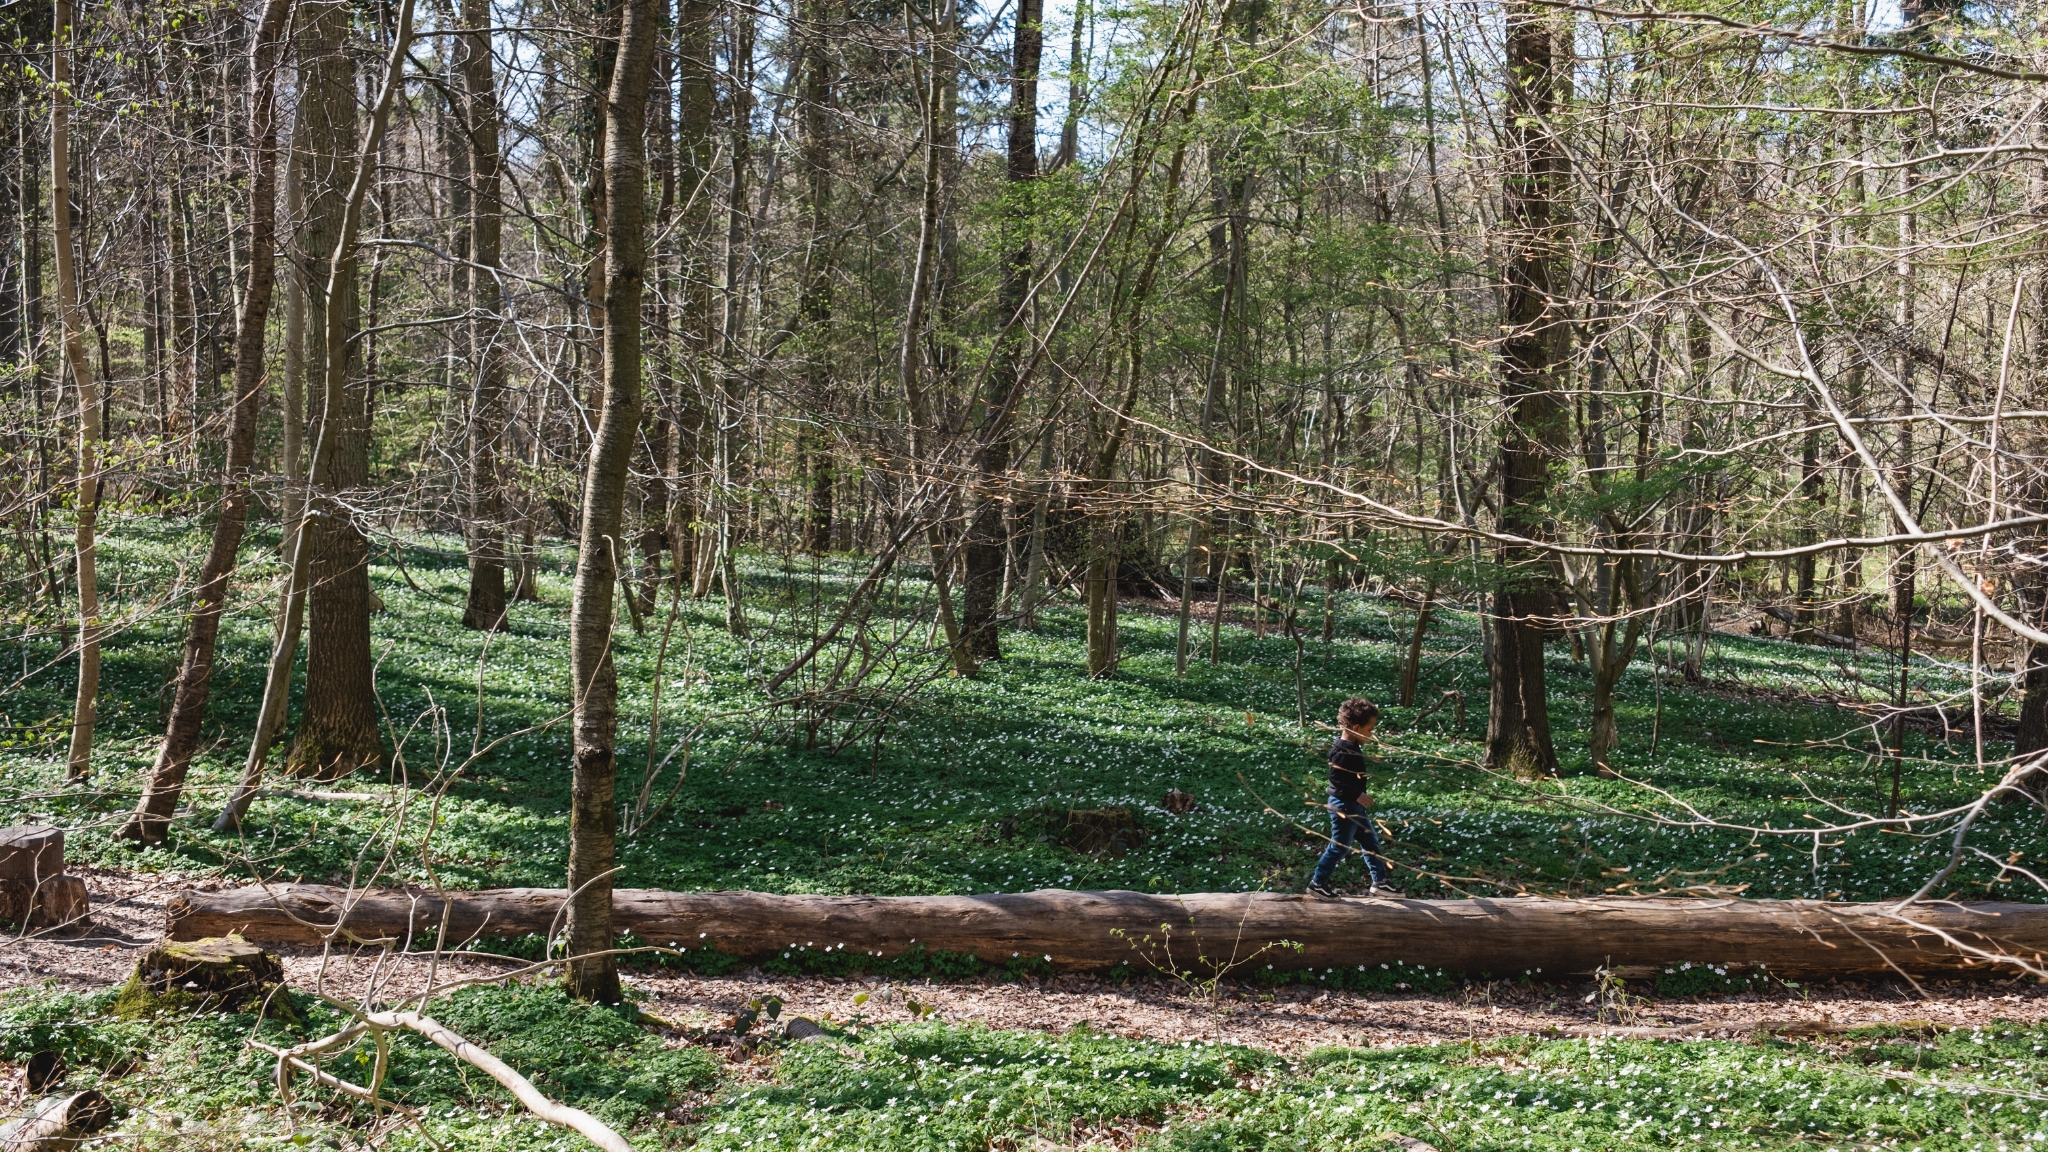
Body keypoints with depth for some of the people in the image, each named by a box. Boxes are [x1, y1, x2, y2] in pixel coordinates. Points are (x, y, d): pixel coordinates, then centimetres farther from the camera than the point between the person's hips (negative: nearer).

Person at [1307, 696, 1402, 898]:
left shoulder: (1352, 746, 6)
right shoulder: (1344, 751, -25)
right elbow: (1336, 778, -30)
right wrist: (1357, 795, -28)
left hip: (1354, 805, 10)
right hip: (1344, 805, -10)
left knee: (1370, 843, 16)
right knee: (1340, 846, 2)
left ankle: (1380, 882, 25)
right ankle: (1317, 884, 15)